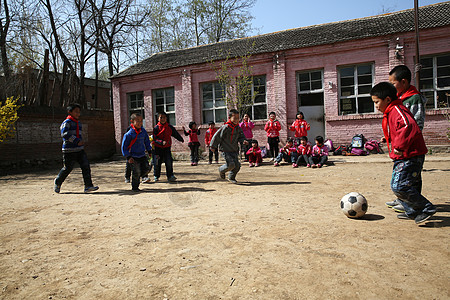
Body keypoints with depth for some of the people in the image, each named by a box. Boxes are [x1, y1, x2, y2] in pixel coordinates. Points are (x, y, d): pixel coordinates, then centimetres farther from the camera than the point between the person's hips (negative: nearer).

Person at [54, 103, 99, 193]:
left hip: (80, 150, 7)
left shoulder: (78, 123, 17)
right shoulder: (67, 122, -9)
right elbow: (64, 134, -23)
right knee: (67, 168, 3)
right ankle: (57, 182, 29)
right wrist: (77, 141, -28)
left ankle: (88, 186, -7)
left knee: (86, 166, -5)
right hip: (69, 150, -7)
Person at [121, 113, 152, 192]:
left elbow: (147, 142, 18)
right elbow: (124, 146, -8)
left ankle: (144, 176, 29)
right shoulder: (129, 134, -14)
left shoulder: (143, 131, 2)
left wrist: (149, 151, 16)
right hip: (133, 157, -4)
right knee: (136, 172, -3)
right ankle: (135, 187, 16)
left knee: (146, 169, -5)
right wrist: (128, 157, -11)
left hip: (142, 155, 5)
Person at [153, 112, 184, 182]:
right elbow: (155, 138, -11)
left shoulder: (170, 127, 3)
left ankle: (170, 175, 6)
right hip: (158, 148, -2)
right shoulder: (156, 128, -6)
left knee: (169, 162, -5)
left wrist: (181, 139, 29)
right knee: (157, 162, 2)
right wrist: (161, 142, -26)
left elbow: (175, 134, 17)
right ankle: (156, 176, 20)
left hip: (167, 147, 2)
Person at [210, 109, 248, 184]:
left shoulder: (238, 128, 4)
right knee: (231, 164, -16)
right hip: (225, 150, -6)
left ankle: (231, 177, 28)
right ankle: (221, 170, 17)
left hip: (234, 150, 7)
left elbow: (241, 136, 11)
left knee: (237, 165, 4)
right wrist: (213, 146, -6)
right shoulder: (226, 127, -16)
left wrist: (243, 141, -13)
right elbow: (217, 136, -11)